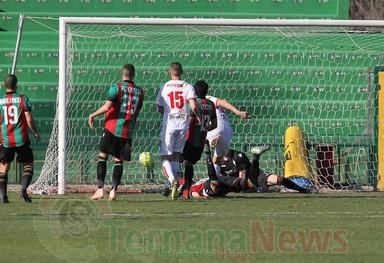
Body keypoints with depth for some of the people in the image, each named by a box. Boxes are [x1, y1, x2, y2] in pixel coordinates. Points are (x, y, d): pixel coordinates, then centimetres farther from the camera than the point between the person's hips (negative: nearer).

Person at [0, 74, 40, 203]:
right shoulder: (23, 99, -5)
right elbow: (29, 120, -7)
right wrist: (35, 133, 10)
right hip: (21, 139, -2)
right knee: (28, 165, 9)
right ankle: (23, 189, -11)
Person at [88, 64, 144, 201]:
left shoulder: (117, 87, -6)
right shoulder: (139, 92, 7)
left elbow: (107, 106, -15)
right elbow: (137, 113, 13)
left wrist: (93, 115, -2)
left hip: (113, 128, -4)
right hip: (128, 131, 4)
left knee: (102, 156, 2)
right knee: (118, 161, 9)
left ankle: (100, 189, -8)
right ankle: (113, 190, -2)